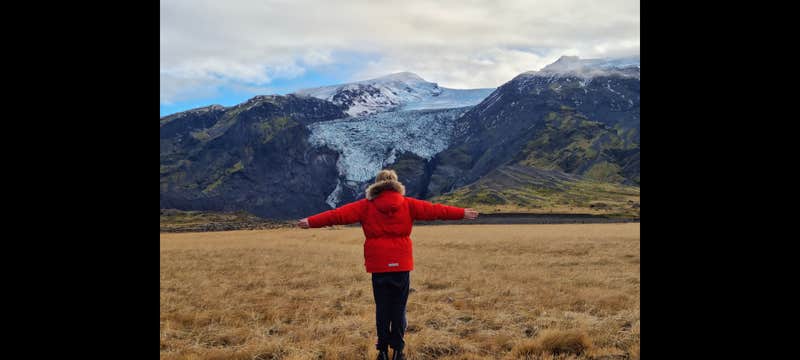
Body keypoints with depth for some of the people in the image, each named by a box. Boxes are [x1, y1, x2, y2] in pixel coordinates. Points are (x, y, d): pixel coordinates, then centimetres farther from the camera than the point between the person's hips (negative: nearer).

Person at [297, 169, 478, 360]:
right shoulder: (408, 204, 1)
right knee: (399, 309, 7)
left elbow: (339, 214, -5)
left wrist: (311, 222, -3)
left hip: (379, 266, 0)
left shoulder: (366, 206, -1)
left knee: (382, 308, 9)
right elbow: (434, 210, 1)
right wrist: (462, 213, 8)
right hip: (402, 265, 0)